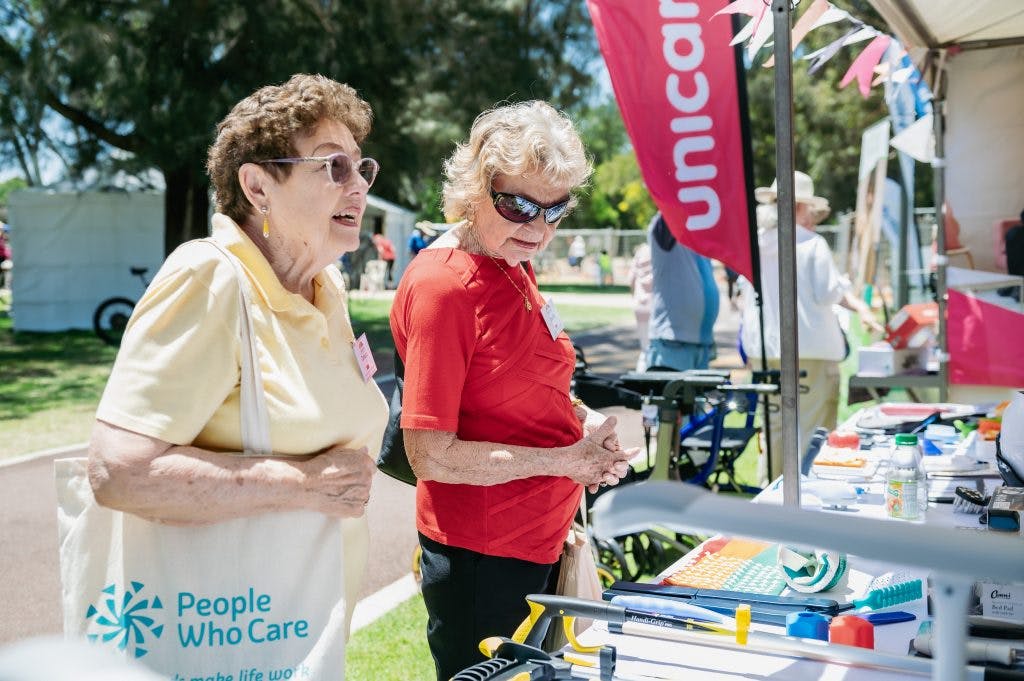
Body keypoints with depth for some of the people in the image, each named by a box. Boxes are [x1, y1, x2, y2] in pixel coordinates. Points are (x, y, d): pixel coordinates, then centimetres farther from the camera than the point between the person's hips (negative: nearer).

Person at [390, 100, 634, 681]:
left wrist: (586, 422, 0)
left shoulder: (515, 268, 6)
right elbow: (432, 456, -22)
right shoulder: (443, 285, -20)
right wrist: (566, 461, -18)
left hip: (544, 540, 9)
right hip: (482, 556, -8)